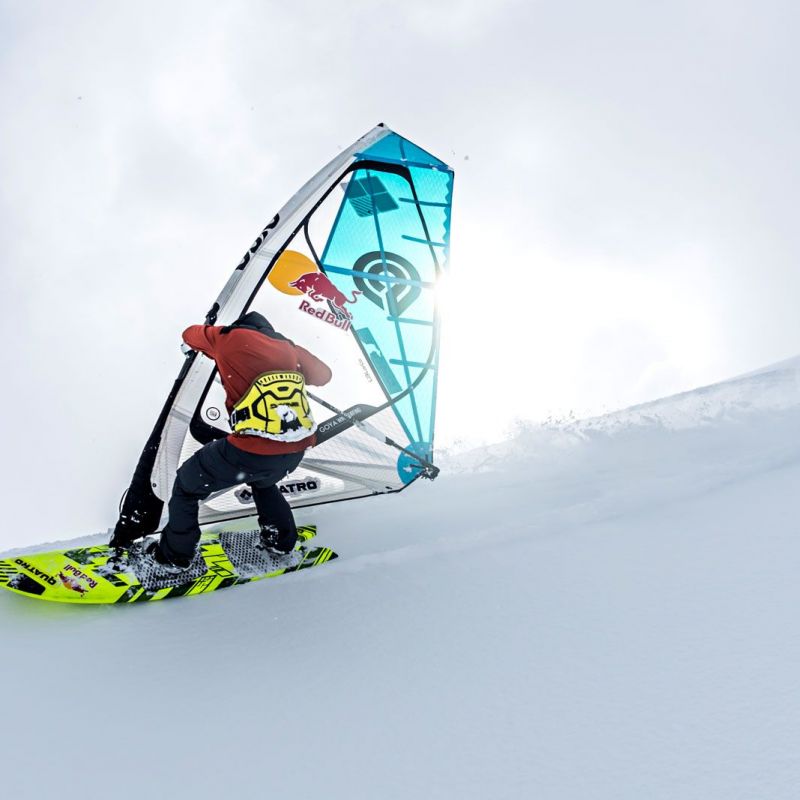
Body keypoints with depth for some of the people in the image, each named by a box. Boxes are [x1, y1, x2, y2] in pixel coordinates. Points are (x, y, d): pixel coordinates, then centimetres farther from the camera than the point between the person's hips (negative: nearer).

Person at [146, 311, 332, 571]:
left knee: (188, 484, 21)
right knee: (262, 481, 40)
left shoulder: (231, 336, 10)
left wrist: (212, 335, 48)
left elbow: (189, 334, 28)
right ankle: (281, 540, 44)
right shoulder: (286, 345, 19)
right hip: (297, 451, 5)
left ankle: (174, 555, 30)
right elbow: (323, 376, 27)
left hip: (252, 450, -5)